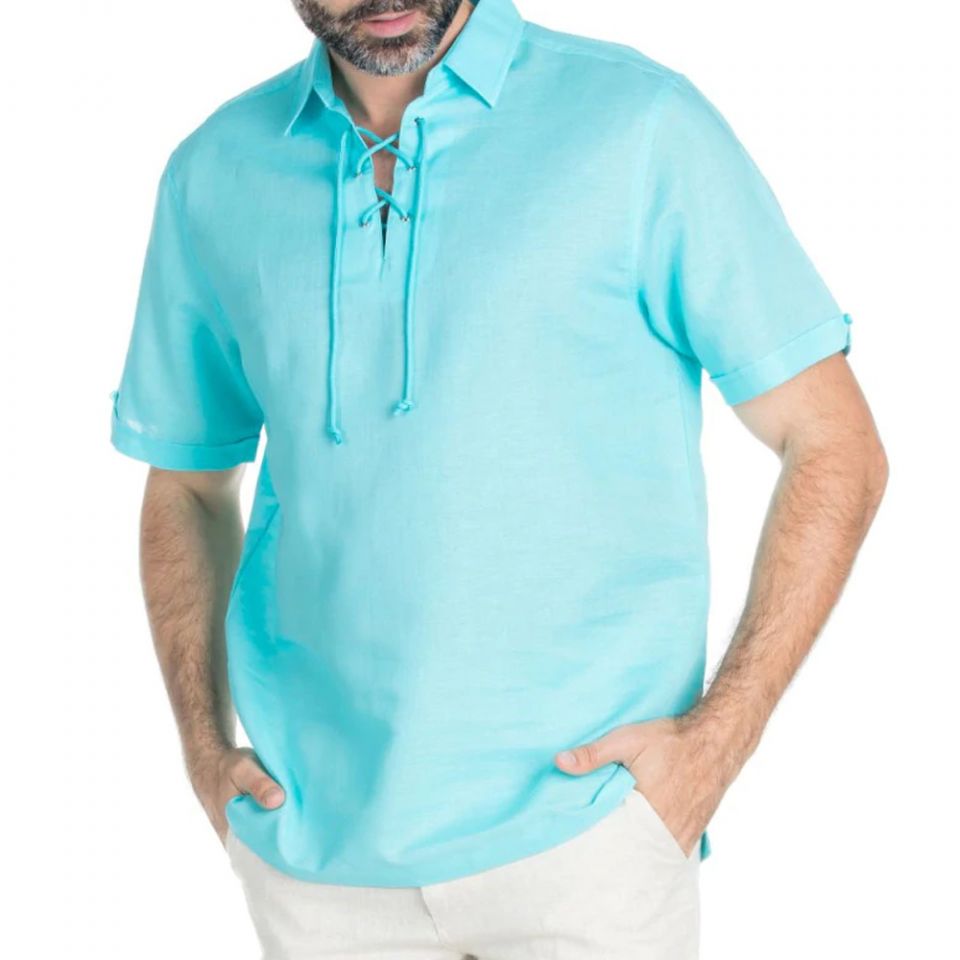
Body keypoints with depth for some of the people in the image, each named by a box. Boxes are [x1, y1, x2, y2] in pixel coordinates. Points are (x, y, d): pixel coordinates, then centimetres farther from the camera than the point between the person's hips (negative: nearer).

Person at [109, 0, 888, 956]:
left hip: (578, 826, -3)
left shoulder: (639, 126, -8)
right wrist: (205, 748, 4)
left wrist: (718, 736, -11)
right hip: (308, 833, 4)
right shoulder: (212, 175, 4)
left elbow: (836, 448, -5)